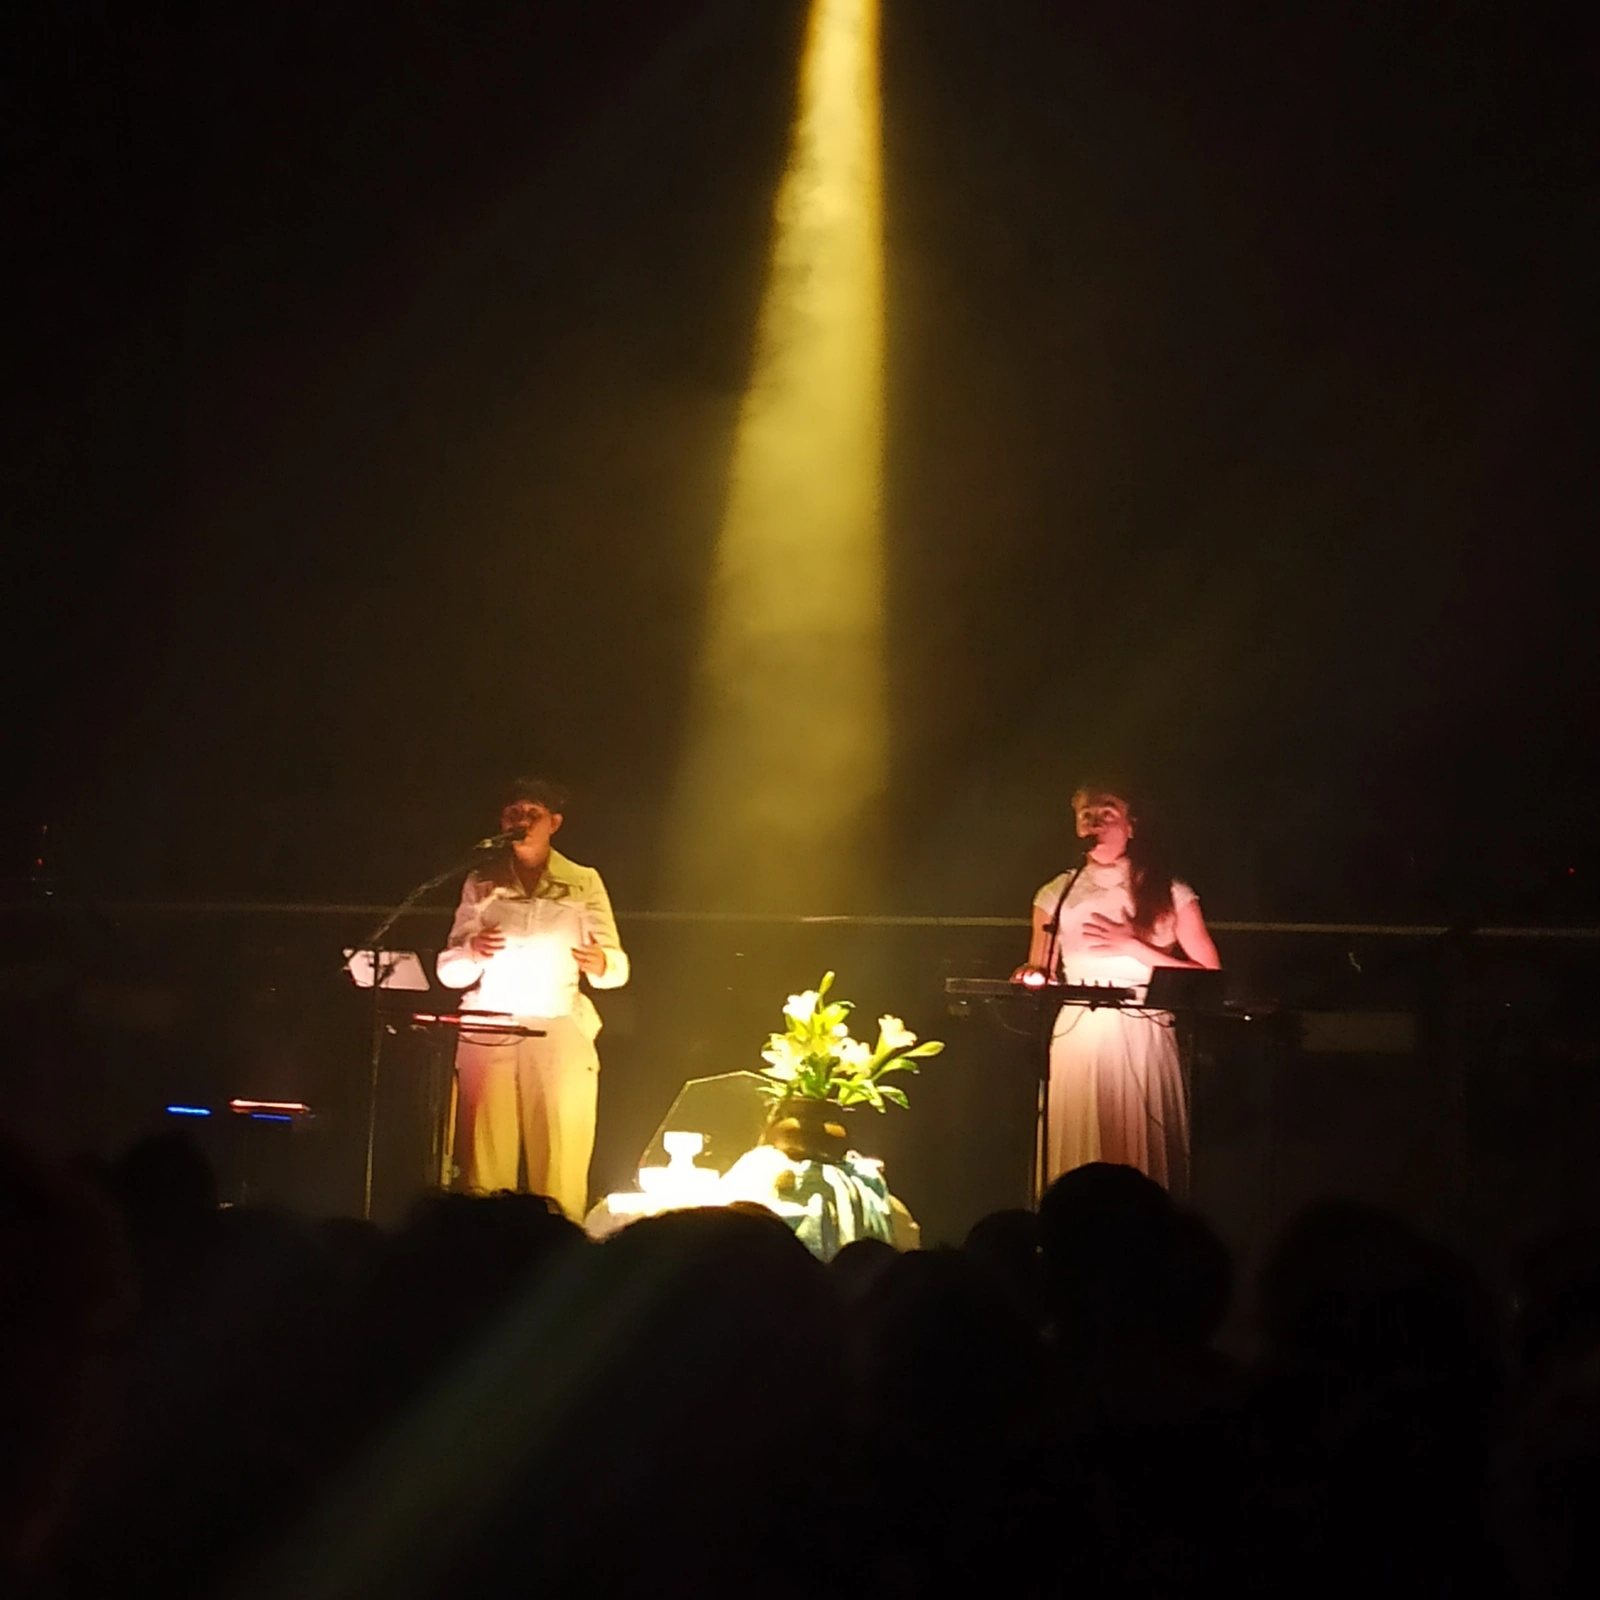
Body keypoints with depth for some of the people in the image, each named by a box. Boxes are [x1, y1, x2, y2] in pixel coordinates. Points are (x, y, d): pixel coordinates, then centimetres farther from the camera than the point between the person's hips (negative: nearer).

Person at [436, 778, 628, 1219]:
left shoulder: (583, 883, 9)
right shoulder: (481, 884, 10)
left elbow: (617, 967, 5)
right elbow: (449, 970, 7)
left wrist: (600, 964, -18)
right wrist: (472, 952, -15)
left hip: (560, 1034, -1)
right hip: (489, 1034, 1)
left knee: (562, 1170, -9)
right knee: (485, 1167, -8)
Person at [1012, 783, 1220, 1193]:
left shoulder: (1171, 896, 4)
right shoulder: (1057, 895, 11)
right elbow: (1039, 974, 17)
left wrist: (1133, 948, -10)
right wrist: (1032, 977, -7)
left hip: (1144, 1040, -2)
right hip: (1077, 1040, 2)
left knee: (1141, 1156, -5)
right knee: (1079, 1156, -3)